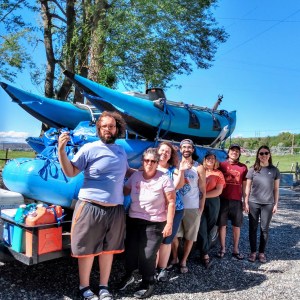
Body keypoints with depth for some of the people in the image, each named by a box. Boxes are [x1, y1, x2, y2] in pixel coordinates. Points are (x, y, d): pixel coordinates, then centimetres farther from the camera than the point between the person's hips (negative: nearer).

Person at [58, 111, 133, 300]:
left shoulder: (121, 151, 12)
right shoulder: (89, 149, -6)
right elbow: (70, 172, -9)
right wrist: (62, 150, -21)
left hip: (116, 209, 5)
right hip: (91, 207, -5)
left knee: (108, 249, 15)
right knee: (87, 249, 7)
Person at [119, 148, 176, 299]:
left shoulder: (164, 179, -11)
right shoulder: (135, 176, 1)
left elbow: (171, 202, -10)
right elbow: (124, 191, 12)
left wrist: (169, 223, -13)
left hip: (155, 223, -4)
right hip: (133, 220, 4)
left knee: (148, 255, 3)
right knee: (130, 250, 13)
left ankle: (148, 283, 27)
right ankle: (128, 275, 40)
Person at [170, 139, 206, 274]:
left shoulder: (199, 168, 0)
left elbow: (203, 190, 1)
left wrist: (201, 208, -2)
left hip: (193, 208, -1)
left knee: (189, 237, 7)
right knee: (173, 234, 6)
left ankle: (183, 261, 23)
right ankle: (174, 259, 25)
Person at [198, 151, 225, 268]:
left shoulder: (218, 173, 9)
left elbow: (218, 191, 0)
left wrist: (204, 195, -9)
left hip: (213, 202, 1)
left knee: (209, 229, 5)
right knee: (202, 228, -6)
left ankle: (204, 252, 15)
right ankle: (205, 255, -1)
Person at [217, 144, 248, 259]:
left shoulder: (243, 167, 6)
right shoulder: (221, 165, 2)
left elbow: (244, 185, 9)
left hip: (237, 201, 1)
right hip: (223, 200, -1)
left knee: (237, 225, 8)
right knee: (222, 224, 6)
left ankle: (235, 249, 21)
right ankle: (222, 248, 19)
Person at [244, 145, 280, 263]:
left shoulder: (274, 170, 1)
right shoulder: (253, 169, 0)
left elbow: (276, 189, 6)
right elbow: (248, 187, 3)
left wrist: (276, 204, 3)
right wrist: (246, 202, 0)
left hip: (268, 204, 0)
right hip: (253, 203, 0)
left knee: (264, 229, 7)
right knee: (253, 228, 7)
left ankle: (262, 252, 21)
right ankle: (253, 252, 18)